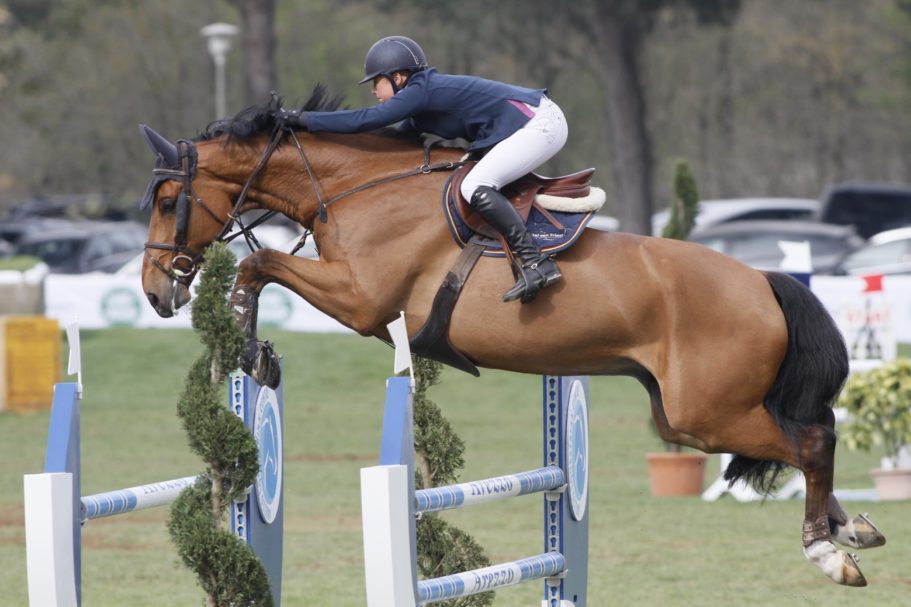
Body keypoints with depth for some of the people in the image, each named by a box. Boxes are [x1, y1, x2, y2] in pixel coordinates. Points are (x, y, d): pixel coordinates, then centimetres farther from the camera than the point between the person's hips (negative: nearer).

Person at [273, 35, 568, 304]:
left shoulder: (421, 92, -15)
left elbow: (367, 120, -20)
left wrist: (305, 119, -15)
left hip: (540, 123, -11)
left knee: (475, 188, -22)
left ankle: (535, 262, -29)